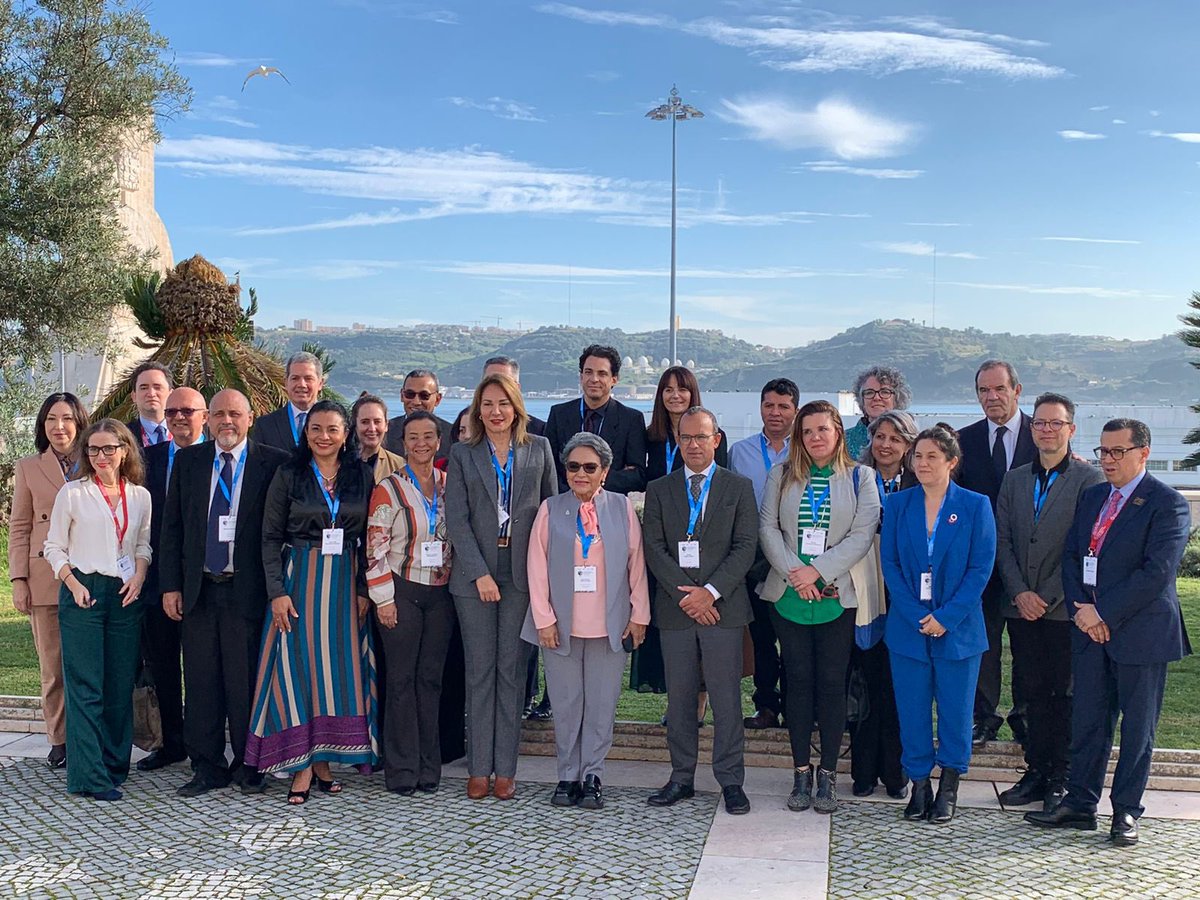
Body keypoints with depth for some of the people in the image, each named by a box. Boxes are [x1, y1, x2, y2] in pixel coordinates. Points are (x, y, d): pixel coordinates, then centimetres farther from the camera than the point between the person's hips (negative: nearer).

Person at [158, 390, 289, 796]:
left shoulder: (273, 463, 0)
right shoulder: (188, 461, 10)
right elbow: (171, 527, 10)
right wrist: (170, 586, 3)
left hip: (248, 590, -3)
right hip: (198, 590, 3)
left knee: (247, 682, 2)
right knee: (201, 683, 7)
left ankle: (248, 766, 16)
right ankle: (207, 767, 18)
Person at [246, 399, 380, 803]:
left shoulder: (362, 476, 5)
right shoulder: (288, 475, 0)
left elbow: (369, 538, 6)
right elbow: (270, 538, -1)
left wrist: (364, 589, -1)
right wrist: (277, 591, -10)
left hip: (346, 584, 2)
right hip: (299, 581, -2)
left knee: (340, 667, 4)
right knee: (298, 667, -2)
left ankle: (323, 758, 16)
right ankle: (301, 765, 4)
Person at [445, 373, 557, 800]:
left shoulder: (539, 449, 8)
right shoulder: (463, 455, 5)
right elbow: (456, 520, -1)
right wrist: (481, 573, -10)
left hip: (522, 573, 0)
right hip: (474, 573, 0)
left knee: (512, 670, 2)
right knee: (479, 671, 3)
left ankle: (506, 769, 9)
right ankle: (479, 769, 10)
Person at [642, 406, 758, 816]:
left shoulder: (739, 487, 6)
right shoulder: (659, 490, 10)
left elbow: (745, 547, -2)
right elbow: (653, 548, 2)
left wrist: (710, 591, -13)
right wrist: (684, 593, -10)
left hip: (722, 607, -2)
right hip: (675, 609, 2)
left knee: (726, 698, 0)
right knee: (679, 698, 7)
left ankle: (731, 781, 9)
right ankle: (681, 778, 17)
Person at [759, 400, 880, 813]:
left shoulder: (860, 477, 4)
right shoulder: (782, 475, 9)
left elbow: (862, 535, -6)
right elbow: (767, 527, 1)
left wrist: (817, 571, -14)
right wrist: (792, 573, -12)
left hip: (837, 597, -1)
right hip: (789, 596, 2)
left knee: (831, 683, 1)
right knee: (798, 681, 5)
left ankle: (828, 775, 10)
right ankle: (801, 772, 13)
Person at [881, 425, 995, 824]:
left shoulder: (976, 506, -2)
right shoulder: (898, 504, 4)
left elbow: (981, 568, -5)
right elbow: (890, 563, 1)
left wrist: (946, 617, -13)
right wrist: (917, 617, -10)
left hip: (958, 627, -2)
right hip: (908, 626, 2)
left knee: (955, 711, 6)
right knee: (912, 711, 5)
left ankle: (948, 790, 20)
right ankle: (919, 786, 19)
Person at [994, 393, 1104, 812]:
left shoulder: (1090, 479, -3)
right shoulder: (1014, 480, 13)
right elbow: (1002, 541, 9)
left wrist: (1049, 597, -12)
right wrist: (1019, 593, -4)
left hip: (1065, 608, -4)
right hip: (1022, 607, 4)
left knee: (1065, 695, 2)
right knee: (1034, 693, 9)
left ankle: (1061, 780, 10)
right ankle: (1036, 773, 18)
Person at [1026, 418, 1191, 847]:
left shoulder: (1167, 503, -9)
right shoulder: (1090, 497, 12)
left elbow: (1158, 572, -18)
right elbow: (1070, 555, 10)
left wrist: (1104, 614, -17)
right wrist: (1081, 610, -6)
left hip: (1140, 630, -6)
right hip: (1091, 629, 6)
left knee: (1137, 727, 6)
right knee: (1087, 720, 11)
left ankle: (1126, 812, 17)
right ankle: (1080, 804, 20)